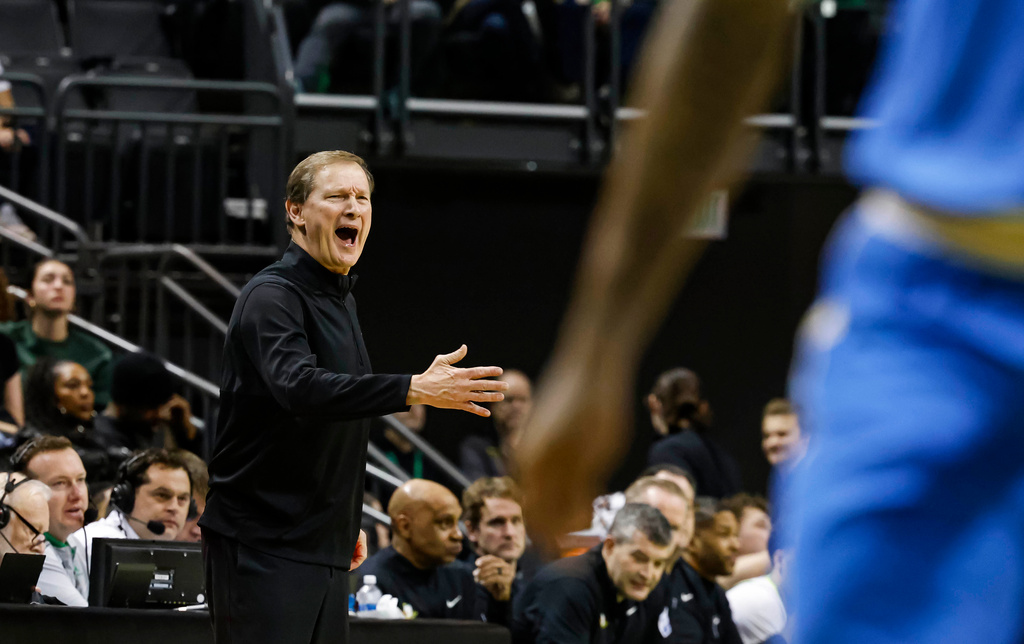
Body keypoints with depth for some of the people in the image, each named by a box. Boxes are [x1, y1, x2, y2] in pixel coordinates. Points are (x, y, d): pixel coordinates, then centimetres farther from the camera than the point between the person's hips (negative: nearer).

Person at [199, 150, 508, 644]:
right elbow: (299, 387, -31)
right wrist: (416, 390, -38)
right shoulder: (272, 296, -12)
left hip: (324, 548, 9)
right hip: (262, 544, -9)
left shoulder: (340, 300, 18)